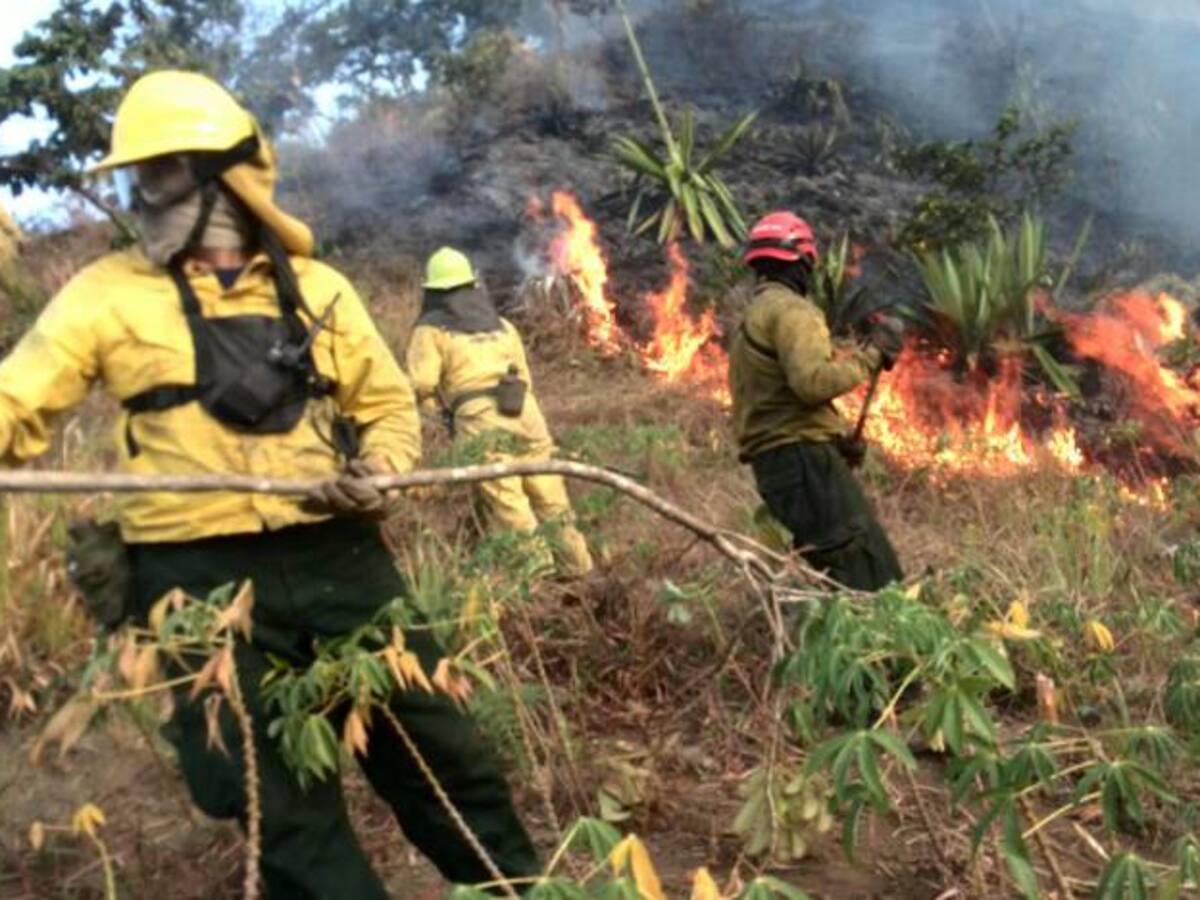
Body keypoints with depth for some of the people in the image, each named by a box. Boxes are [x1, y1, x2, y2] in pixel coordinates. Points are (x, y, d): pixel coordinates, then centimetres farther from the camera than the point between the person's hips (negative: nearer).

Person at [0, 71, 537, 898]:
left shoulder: (316, 288, 7)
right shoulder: (108, 293, 3)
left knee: (433, 749, 12)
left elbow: (389, 403, 11)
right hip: (201, 580, -1)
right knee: (282, 804, 7)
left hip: (338, 557, 2)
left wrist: (377, 473, -9)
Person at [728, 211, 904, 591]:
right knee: (868, 574, -15)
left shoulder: (750, 320, 27)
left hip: (773, 463, 10)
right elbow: (813, 381, -22)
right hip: (803, 458, -10)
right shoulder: (791, 309, -6)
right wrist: (869, 355, -8)